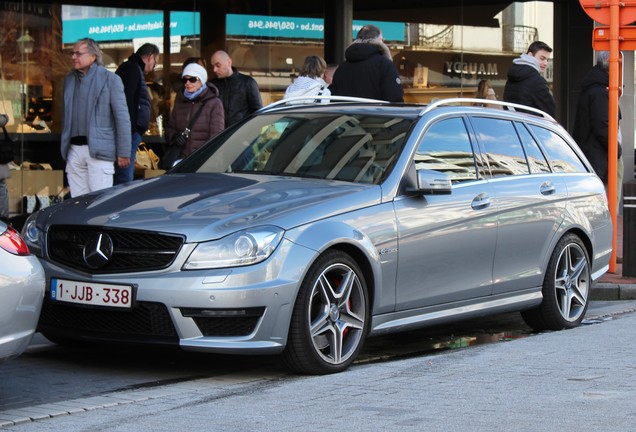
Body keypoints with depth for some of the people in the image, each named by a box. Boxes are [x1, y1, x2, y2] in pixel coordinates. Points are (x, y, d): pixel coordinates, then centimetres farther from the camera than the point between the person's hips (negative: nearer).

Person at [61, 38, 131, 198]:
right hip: (74, 149, 5)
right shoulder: (69, 80, 15)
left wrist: (123, 153, -7)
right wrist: (64, 146, 15)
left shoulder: (110, 79, -2)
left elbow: (122, 117, -4)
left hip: (98, 150, -5)